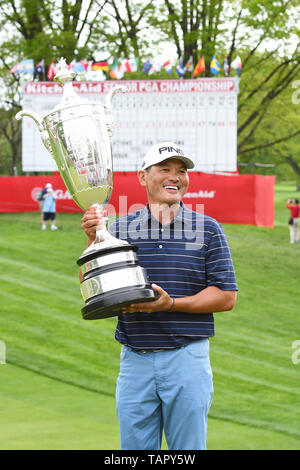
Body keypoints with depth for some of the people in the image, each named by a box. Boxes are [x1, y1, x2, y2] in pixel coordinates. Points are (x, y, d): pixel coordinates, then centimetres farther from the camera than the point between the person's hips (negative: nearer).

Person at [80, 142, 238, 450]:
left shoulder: (208, 230, 4)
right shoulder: (120, 229, 8)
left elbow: (226, 297, -1)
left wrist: (171, 304, -13)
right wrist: (93, 240, -11)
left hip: (187, 358, -1)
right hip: (135, 361, 2)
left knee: (188, 450, 1)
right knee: (134, 449, 5)